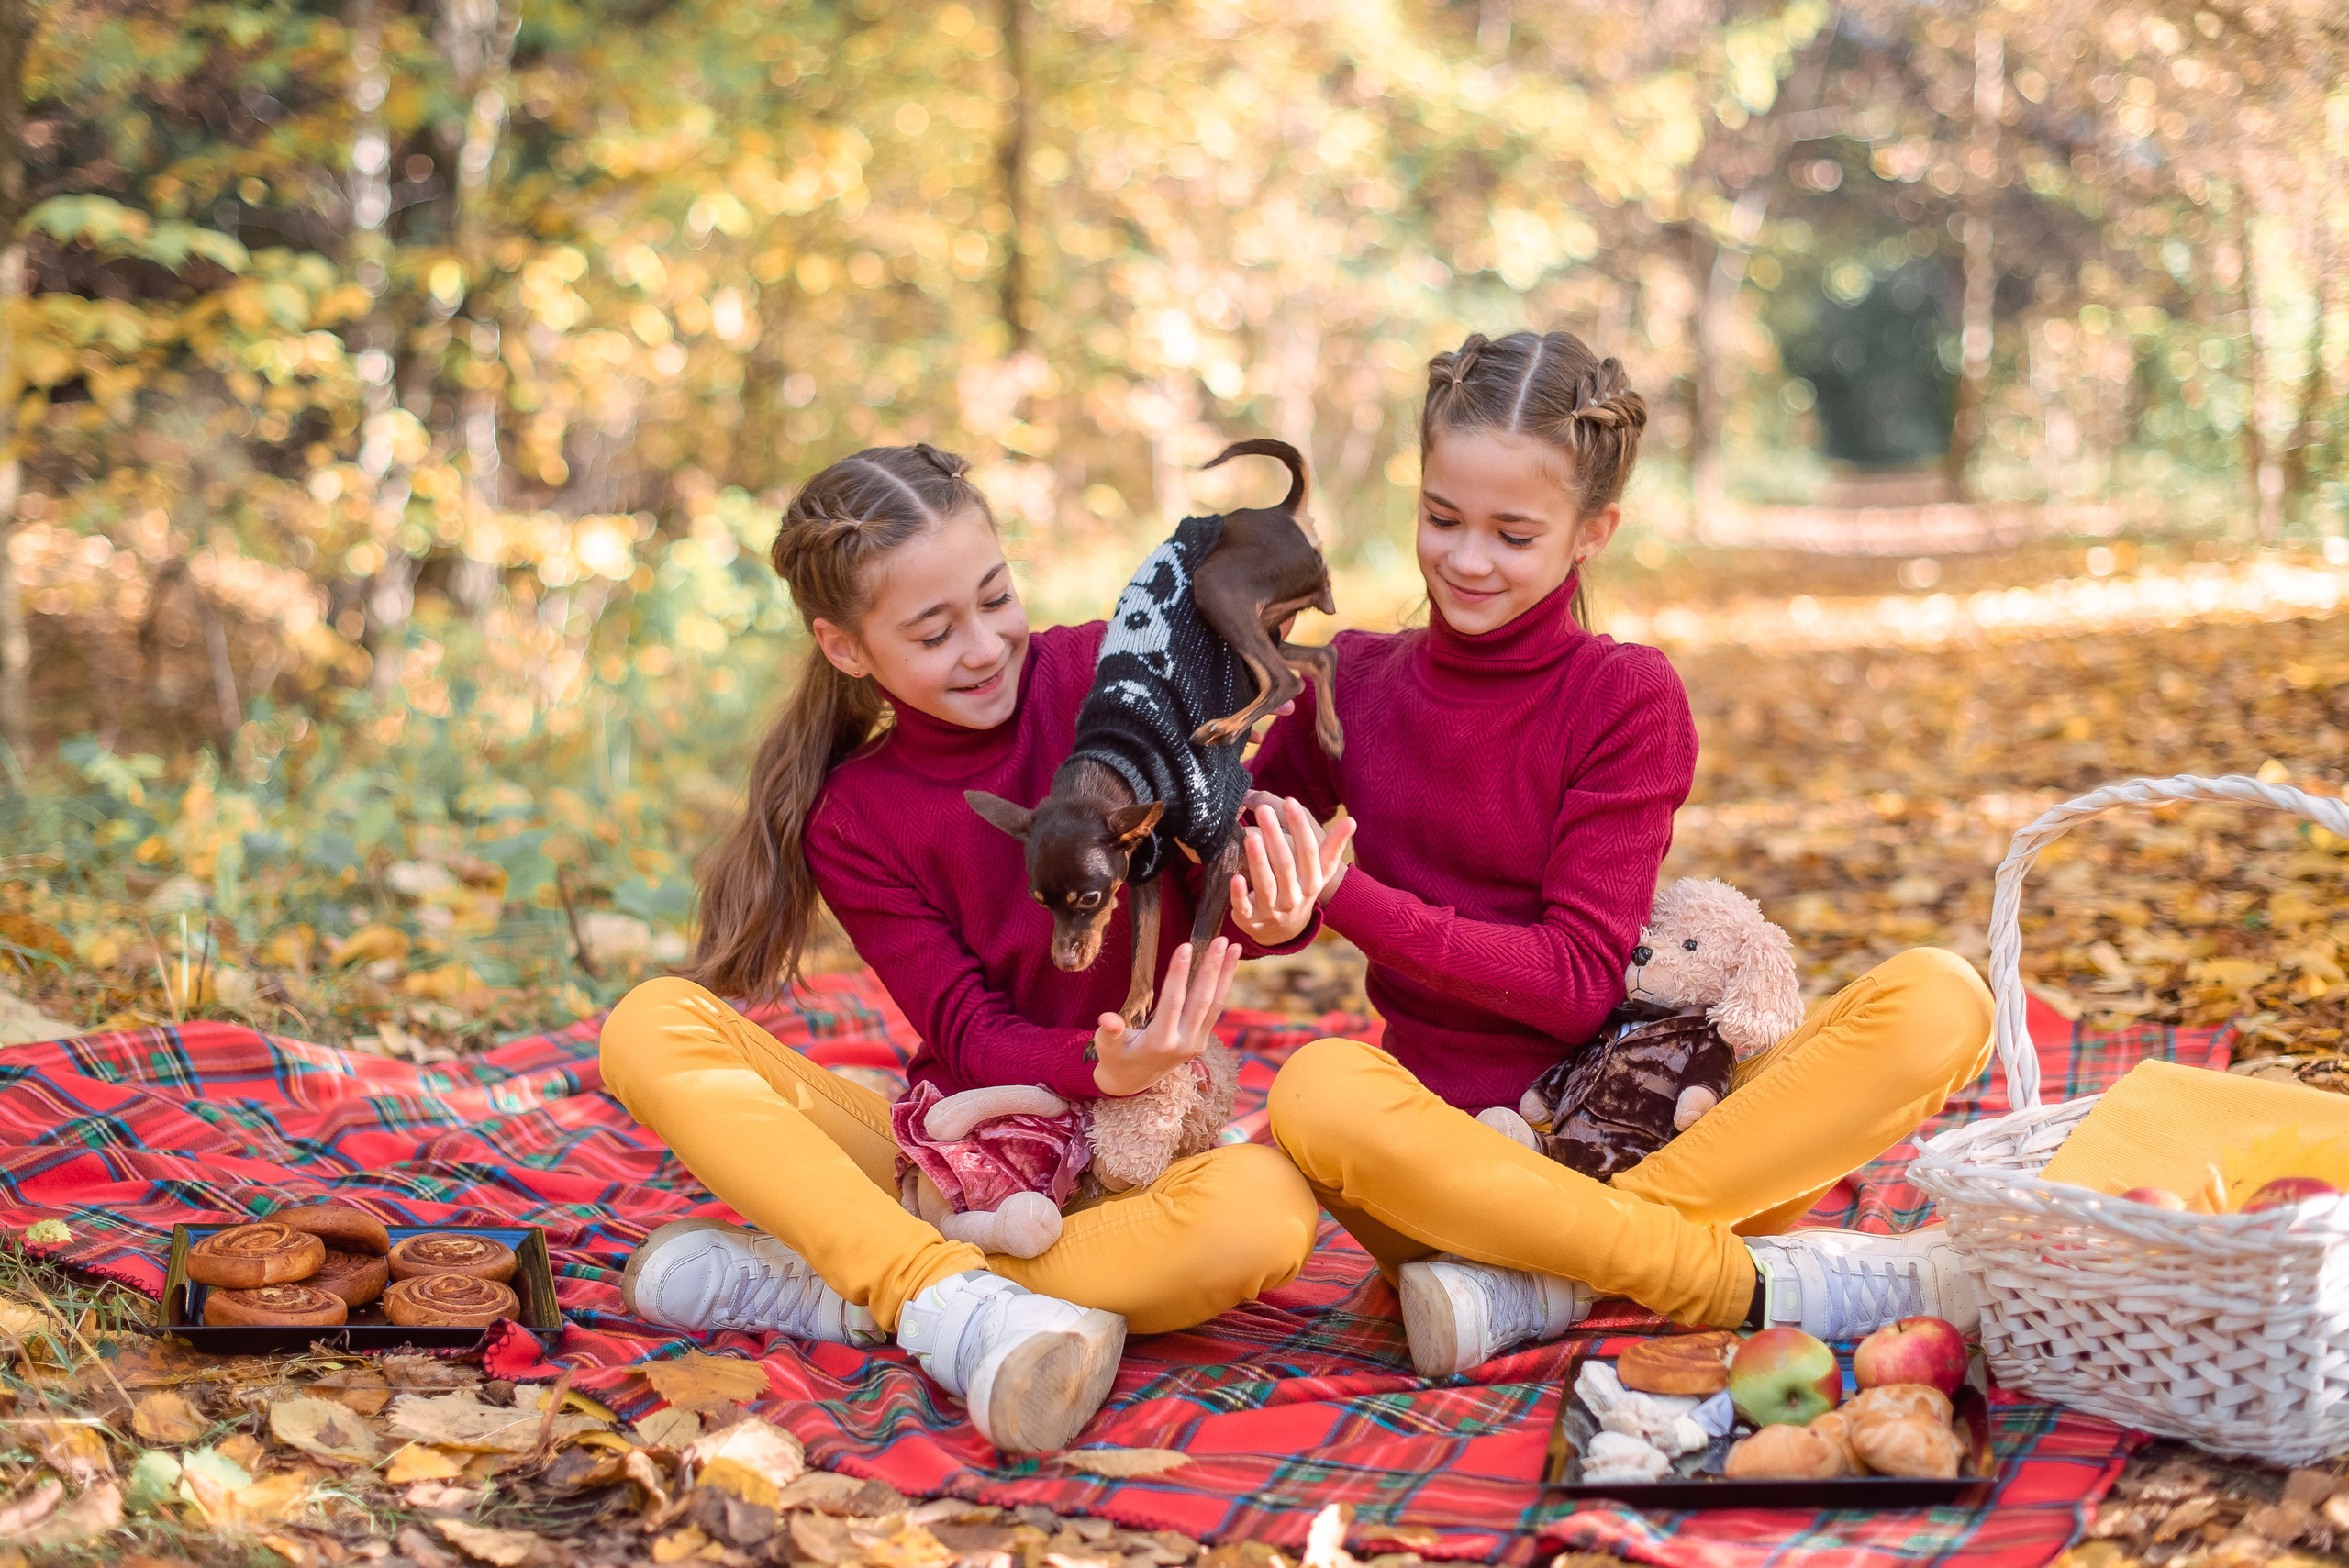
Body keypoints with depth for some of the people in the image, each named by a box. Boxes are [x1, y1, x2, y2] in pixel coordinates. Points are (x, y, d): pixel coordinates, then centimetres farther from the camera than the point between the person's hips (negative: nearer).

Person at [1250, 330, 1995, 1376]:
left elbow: (1579, 980, -9)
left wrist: (1343, 894, -17)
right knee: (1318, 1091, -35)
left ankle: (1539, 1286, -30)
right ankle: (1757, 1283, -28)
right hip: (1450, 1151, 0)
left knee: (1940, 999, -22)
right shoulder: (1353, 686, 5)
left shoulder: (1628, 698, -2)